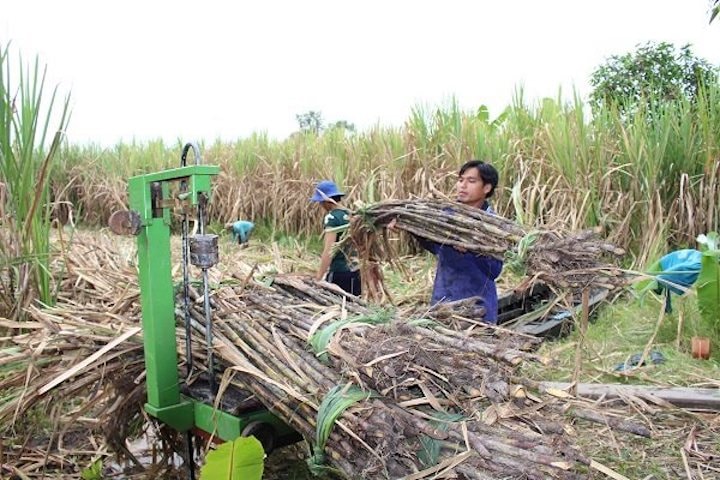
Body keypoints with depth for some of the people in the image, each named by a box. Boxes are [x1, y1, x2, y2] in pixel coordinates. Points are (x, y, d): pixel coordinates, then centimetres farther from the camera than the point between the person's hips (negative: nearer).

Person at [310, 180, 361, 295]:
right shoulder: (350, 216, 10)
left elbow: (328, 250, -19)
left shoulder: (331, 218, -12)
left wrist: (318, 277, -18)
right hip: (355, 272, 8)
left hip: (338, 272, -8)